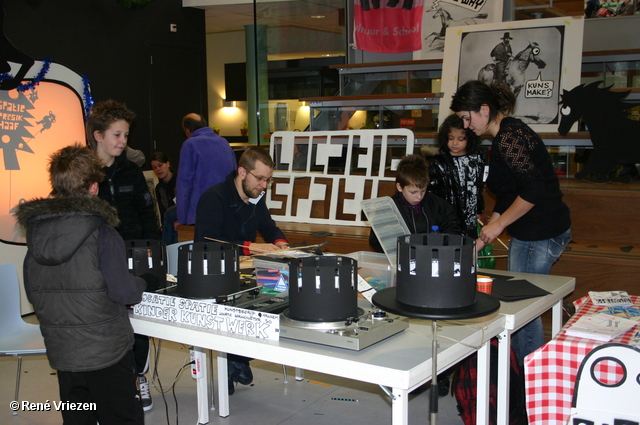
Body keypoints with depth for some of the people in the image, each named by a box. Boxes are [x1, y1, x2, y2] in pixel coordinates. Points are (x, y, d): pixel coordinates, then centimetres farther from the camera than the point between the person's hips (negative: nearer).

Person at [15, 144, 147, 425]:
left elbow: (32, 295, 10)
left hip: (61, 354, 6)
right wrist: (141, 284, 4)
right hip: (107, 351, -5)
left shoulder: (35, 232, 1)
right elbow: (124, 292, -17)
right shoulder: (101, 232, -16)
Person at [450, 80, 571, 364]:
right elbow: (506, 197, 20)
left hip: (539, 234, -10)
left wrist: (498, 224, -16)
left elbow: (535, 189, -26)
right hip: (534, 233, 10)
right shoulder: (506, 135, 16)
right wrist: (481, 242, 18)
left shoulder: (509, 137, -16)